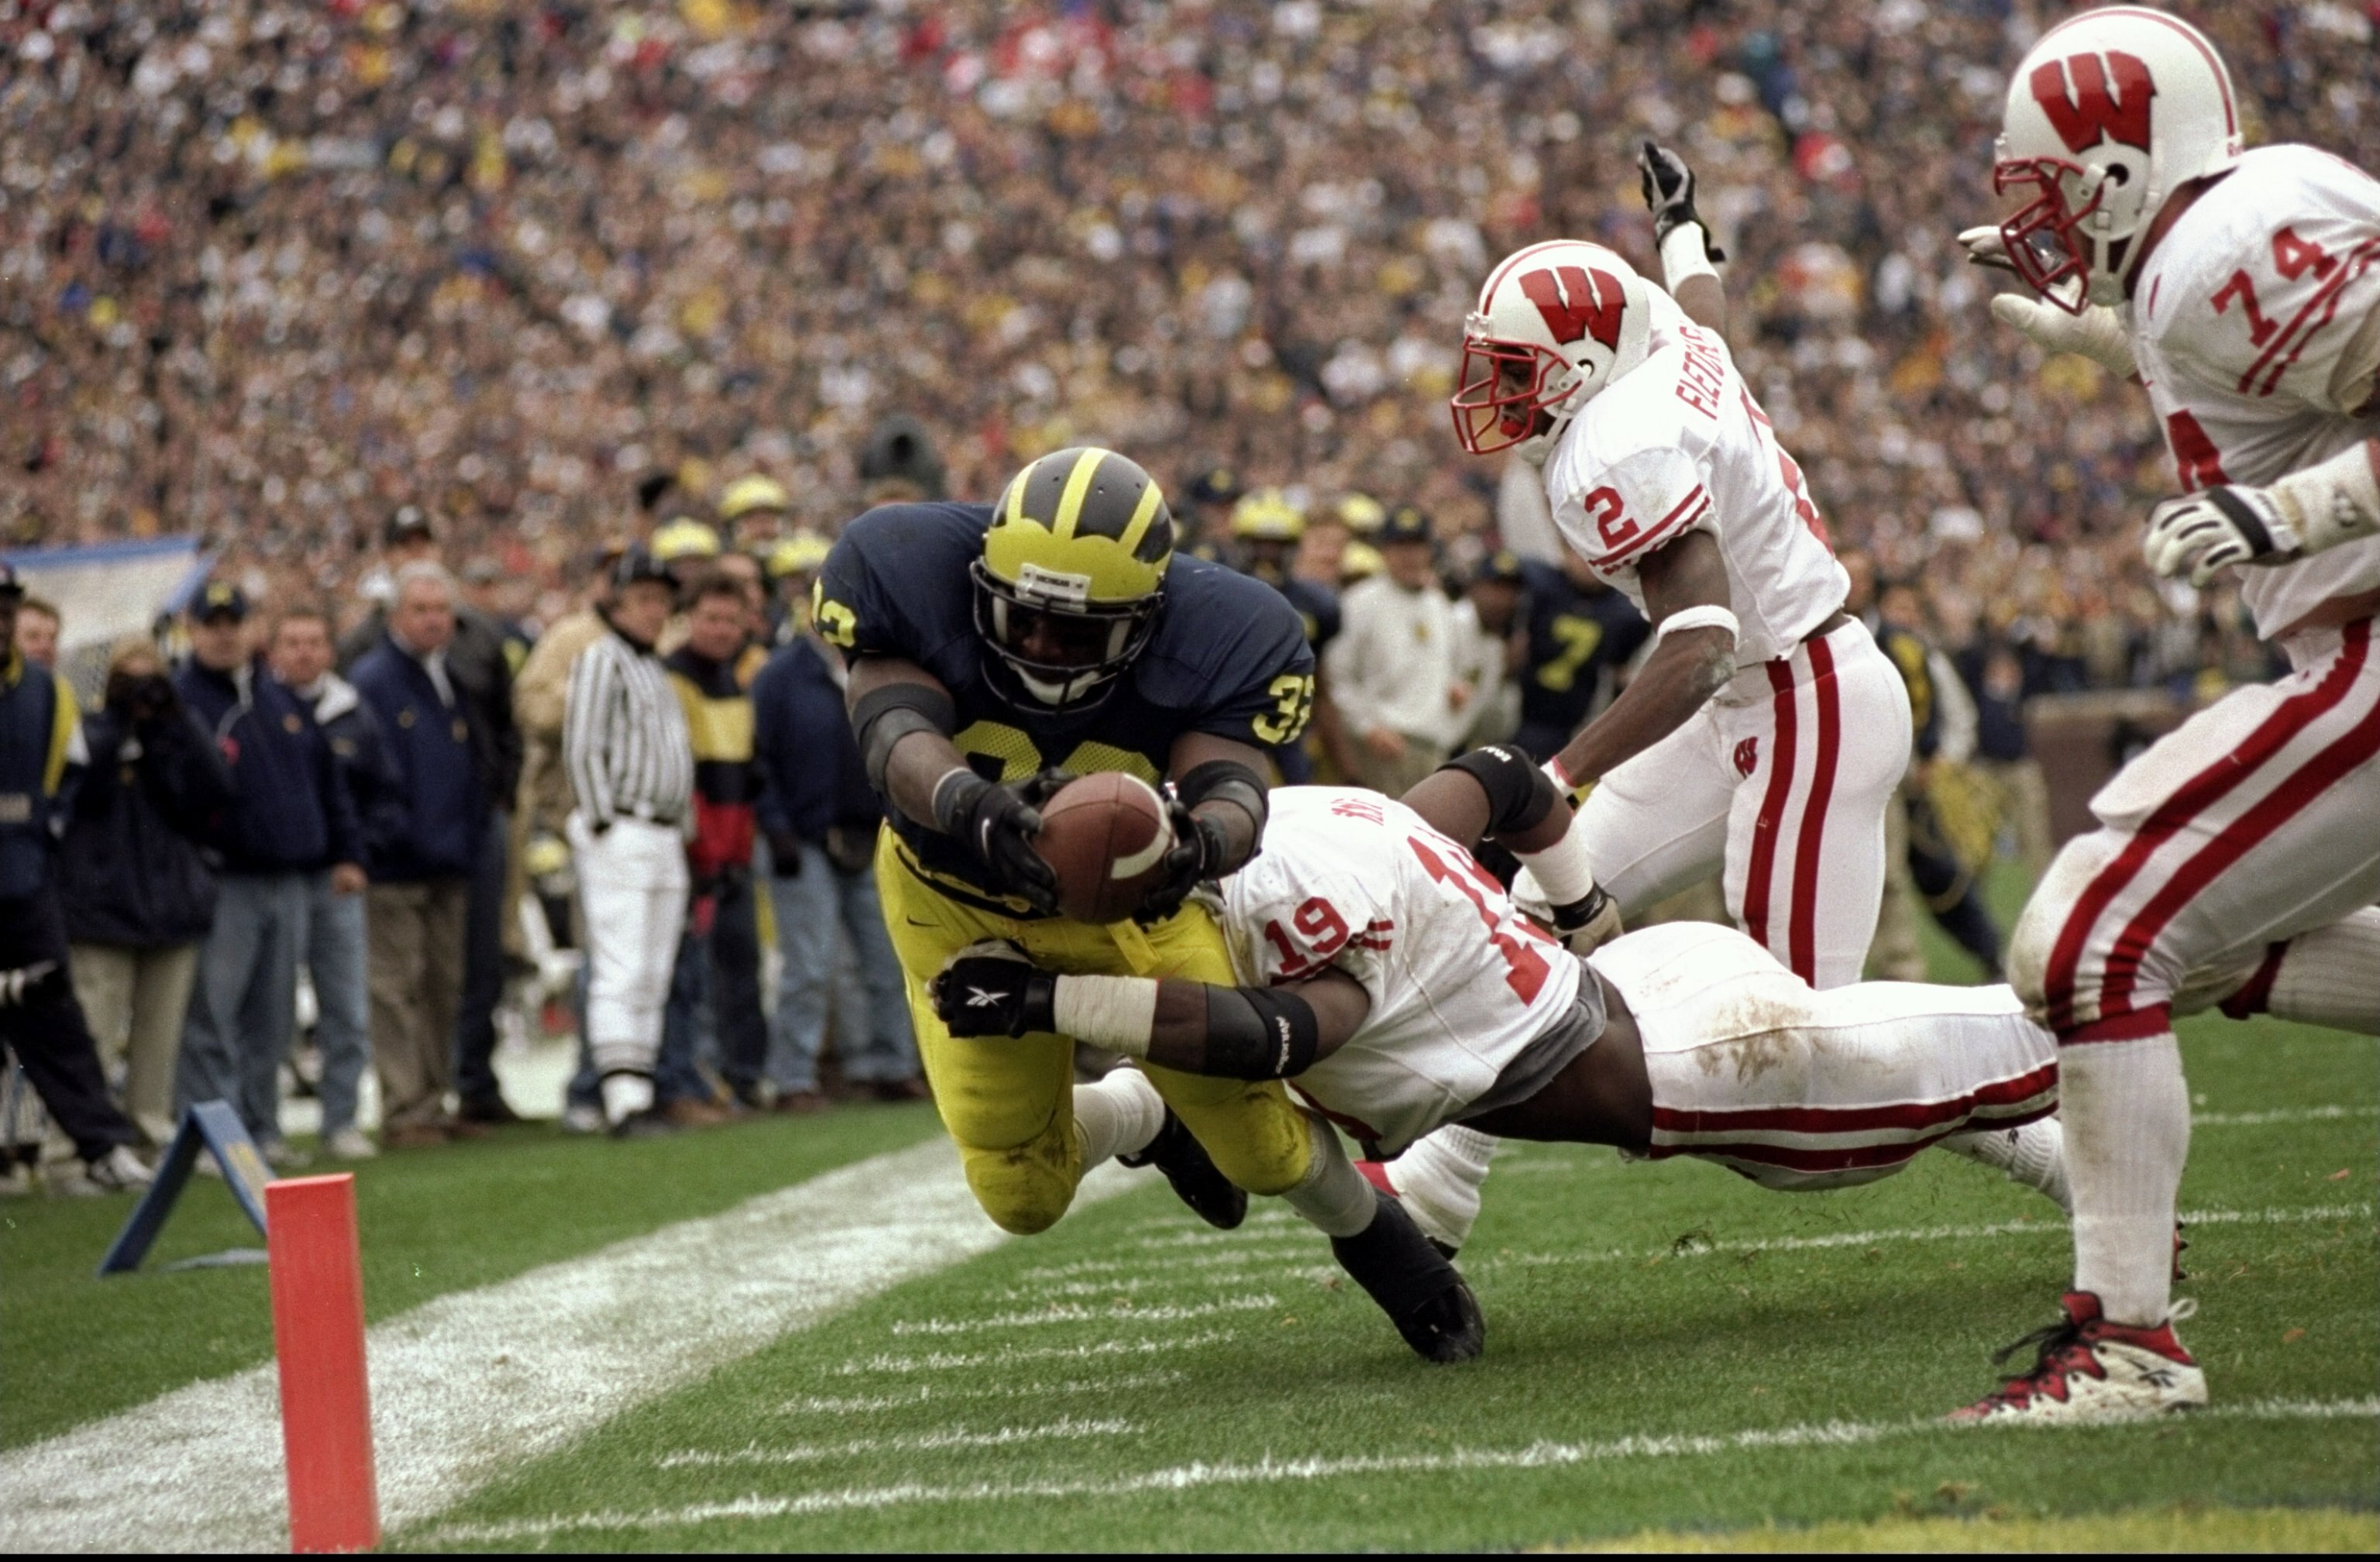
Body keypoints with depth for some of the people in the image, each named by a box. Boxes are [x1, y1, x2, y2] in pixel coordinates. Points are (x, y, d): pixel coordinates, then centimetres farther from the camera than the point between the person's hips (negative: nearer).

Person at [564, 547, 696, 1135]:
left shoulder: (655, 668, 21)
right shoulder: (600, 660, -5)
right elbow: (582, 749, -12)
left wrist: (683, 828, 17)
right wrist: (602, 824, -16)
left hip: (666, 838, 9)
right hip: (620, 837, -9)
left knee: (653, 976, 8)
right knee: (620, 971, -13)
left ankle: (638, 1091, 10)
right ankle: (624, 1097, -18)